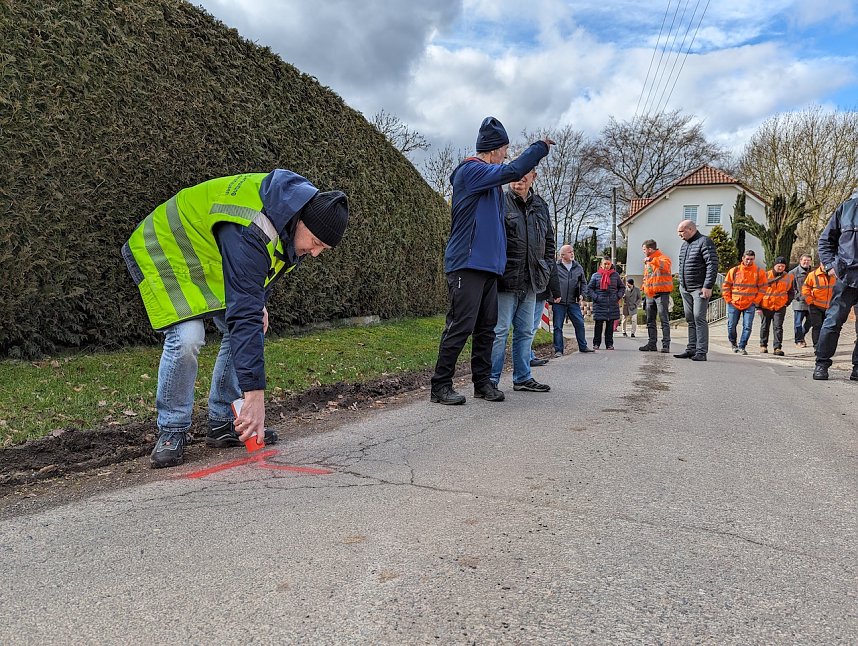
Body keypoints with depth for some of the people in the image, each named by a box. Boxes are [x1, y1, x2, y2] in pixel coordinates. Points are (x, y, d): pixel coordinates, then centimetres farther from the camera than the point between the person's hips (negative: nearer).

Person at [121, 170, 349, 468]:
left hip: (210, 256, 9)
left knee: (242, 332, -2)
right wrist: (254, 396, -46)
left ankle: (223, 423, 10)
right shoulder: (250, 233, -40)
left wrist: (257, 300, -1)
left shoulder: (303, 201, -11)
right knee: (186, 337, -26)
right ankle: (171, 431, -5)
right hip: (167, 250, -8)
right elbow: (243, 315, -45)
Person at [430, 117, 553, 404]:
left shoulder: (490, 181, 22)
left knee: (486, 327, 9)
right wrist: (541, 147, -3)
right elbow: (513, 170, -15)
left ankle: (482, 381, 17)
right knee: (460, 326, -10)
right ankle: (440, 386, -4)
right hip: (468, 263, -9)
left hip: (489, 264, 9)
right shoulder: (470, 170, -6)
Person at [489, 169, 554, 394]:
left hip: (530, 282, 7)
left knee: (526, 331, 14)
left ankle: (522, 378, 25)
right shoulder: (499, 202, -5)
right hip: (506, 279, -7)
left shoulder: (541, 206, 15)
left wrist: (546, 268, 12)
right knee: (500, 331, -7)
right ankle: (490, 381, -1)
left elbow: (549, 240, 23)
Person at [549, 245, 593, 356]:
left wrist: (581, 294, 7)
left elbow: (582, 283, 22)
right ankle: (558, 350, 6)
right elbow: (550, 282, 1)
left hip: (573, 302, 3)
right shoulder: (555, 267, -1)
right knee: (558, 326, 0)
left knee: (580, 324, 3)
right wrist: (553, 296, -7)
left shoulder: (578, 267, 13)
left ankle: (583, 346, 17)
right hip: (558, 302, -3)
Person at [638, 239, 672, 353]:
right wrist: (645, 290, 15)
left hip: (661, 293, -8)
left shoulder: (662, 258, -6)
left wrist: (652, 260, -36)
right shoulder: (647, 261, 20)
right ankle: (652, 344, 16)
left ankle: (666, 345, -7)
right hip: (650, 295, 8)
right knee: (650, 321, 10)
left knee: (664, 320, -7)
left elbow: (665, 266, -30)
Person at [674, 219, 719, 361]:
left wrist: (708, 286, -19)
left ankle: (701, 352, -8)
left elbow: (713, 265, -16)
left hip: (700, 289, -8)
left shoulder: (704, 242, -9)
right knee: (690, 320, 10)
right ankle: (691, 349, 15)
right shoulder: (684, 245, 17)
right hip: (685, 289, 8)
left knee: (699, 318, -10)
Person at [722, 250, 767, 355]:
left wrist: (756, 301, -2)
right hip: (734, 304, 1)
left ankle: (742, 347, 5)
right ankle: (733, 343, 28)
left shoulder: (759, 272, 1)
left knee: (747, 327, -6)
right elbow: (725, 286, 5)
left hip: (750, 305, 0)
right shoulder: (734, 270, 1)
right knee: (731, 326, 5)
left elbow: (762, 288, 5)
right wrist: (728, 300, 0)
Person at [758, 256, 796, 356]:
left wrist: (787, 302, 2)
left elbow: (791, 292, 15)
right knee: (765, 327, 10)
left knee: (778, 327, -5)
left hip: (780, 307, 0)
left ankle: (777, 348, -5)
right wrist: (759, 306, 0)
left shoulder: (789, 277, 3)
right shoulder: (766, 275, -2)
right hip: (766, 306, 0)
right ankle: (763, 346, 23)